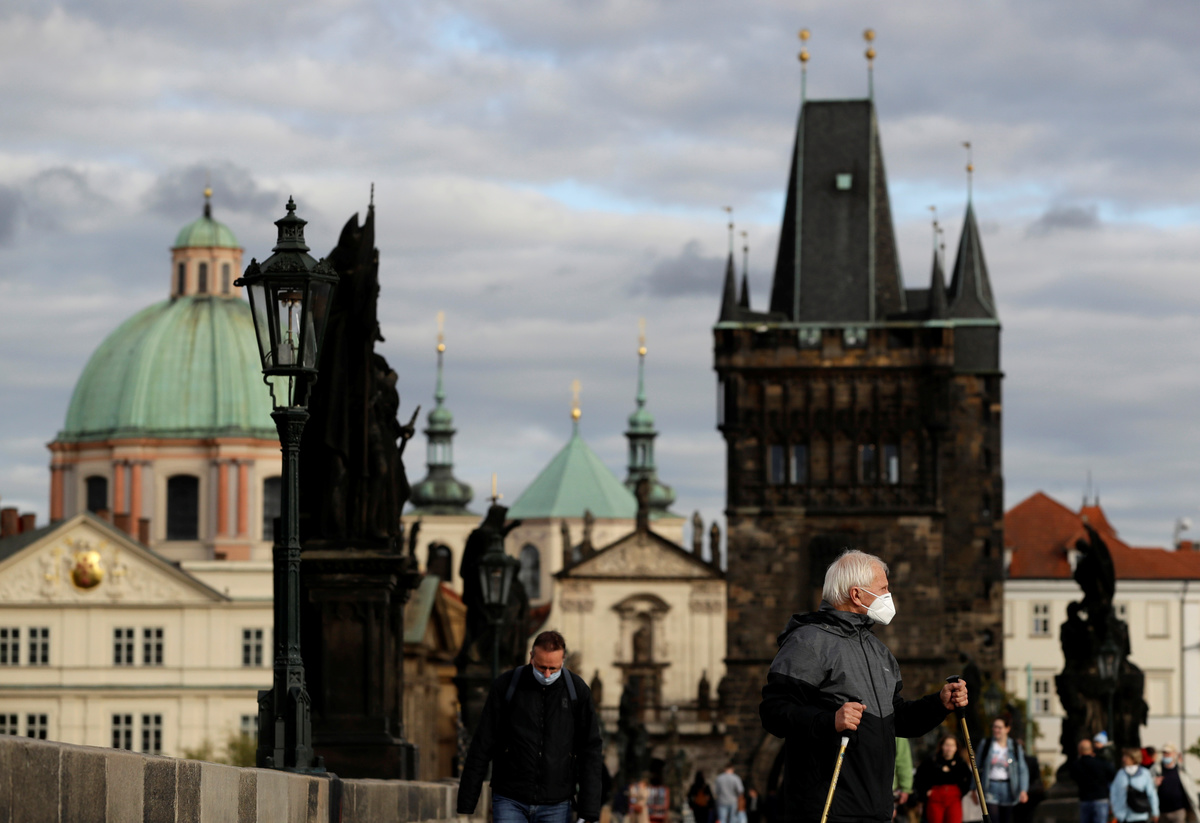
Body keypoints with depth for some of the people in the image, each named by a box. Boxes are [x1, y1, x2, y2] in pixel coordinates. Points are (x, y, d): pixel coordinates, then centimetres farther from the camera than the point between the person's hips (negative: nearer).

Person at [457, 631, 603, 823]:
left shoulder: (578, 690, 0)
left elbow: (589, 751, 3)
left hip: (555, 805, 1)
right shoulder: (505, 686, -3)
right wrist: (466, 805, -2)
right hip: (510, 802, -1)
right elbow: (481, 747, 0)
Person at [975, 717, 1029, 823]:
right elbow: (977, 766, 8)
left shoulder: (1015, 747, 5)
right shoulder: (985, 745, 4)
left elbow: (1023, 770, 4)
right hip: (991, 788, -2)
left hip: (1007, 789, 2)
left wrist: (1023, 790, -8)